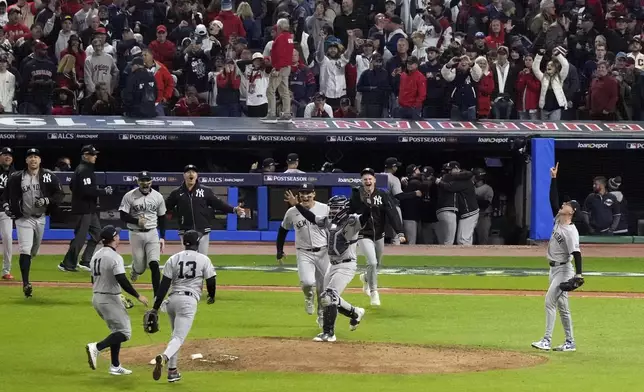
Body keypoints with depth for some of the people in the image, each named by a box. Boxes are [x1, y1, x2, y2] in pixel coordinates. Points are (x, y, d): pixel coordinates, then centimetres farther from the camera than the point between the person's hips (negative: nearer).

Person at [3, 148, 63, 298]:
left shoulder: (49, 177, -4)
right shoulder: (17, 177, -5)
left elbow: (60, 194, -4)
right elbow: (6, 193, 6)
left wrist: (47, 200, -20)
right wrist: (6, 205, -11)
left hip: (40, 218, 3)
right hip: (23, 219, -3)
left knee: (33, 252, 15)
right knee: (25, 250, -15)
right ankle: (26, 284, -18)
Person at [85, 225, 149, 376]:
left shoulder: (96, 255, 11)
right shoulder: (115, 257, -16)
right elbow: (122, 280, -23)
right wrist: (138, 296, -15)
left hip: (96, 298, 9)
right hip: (110, 299, -9)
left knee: (116, 330, 19)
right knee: (125, 332, -4)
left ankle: (115, 366, 17)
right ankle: (97, 347, -21)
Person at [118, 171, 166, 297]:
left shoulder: (158, 197, 2)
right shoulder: (129, 196, -7)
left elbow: (162, 218, 10)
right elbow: (123, 216, -7)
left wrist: (162, 237, 5)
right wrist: (137, 221, -23)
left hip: (152, 234, 1)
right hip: (136, 234, -1)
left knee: (154, 264, -13)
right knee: (140, 267, 3)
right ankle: (135, 270, 43)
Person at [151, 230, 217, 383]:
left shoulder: (173, 259, 6)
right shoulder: (203, 259, 0)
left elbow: (164, 284, 1)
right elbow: (211, 281, 3)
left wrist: (156, 307, 1)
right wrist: (211, 296, 25)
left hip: (172, 299, 4)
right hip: (189, 301, -4)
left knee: (177, 335, 23)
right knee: (179, 337, -10)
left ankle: (172, 370, 19)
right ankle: (164, 358, -38)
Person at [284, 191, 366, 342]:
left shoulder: (352, 222, -15)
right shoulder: (328, 221, 8)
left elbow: (365, 216, -33)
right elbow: (312, 217, 19)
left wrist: (366, 204, -51)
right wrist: (296, 204, 14)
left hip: (346, 266, -9)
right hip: (332, 265, 9)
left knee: (328, 297, -16)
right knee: (331, 298, 18)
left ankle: (328, 333, -8)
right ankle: (355, 313, 41)